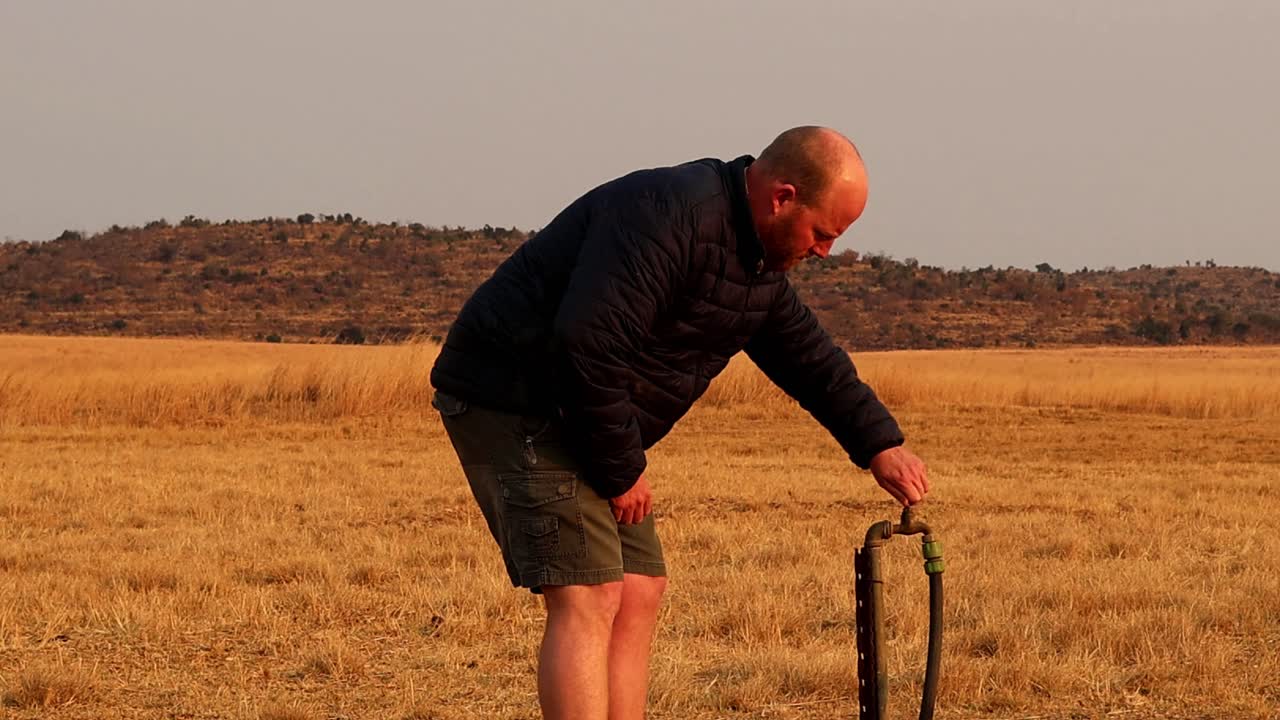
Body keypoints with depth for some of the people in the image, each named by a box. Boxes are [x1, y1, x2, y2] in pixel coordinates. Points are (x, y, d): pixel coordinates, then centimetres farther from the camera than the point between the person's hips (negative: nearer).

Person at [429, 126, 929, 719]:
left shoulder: (760, 265, 10)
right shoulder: (669, 216, -24)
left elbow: (809, 356, 23)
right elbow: (587, 345, -30)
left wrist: (878, 445, 14)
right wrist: (621, 471, -20)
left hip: (577, 420, 11)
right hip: (512, 401, -11)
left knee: (639, 592, 9)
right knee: (589, 599, -17)